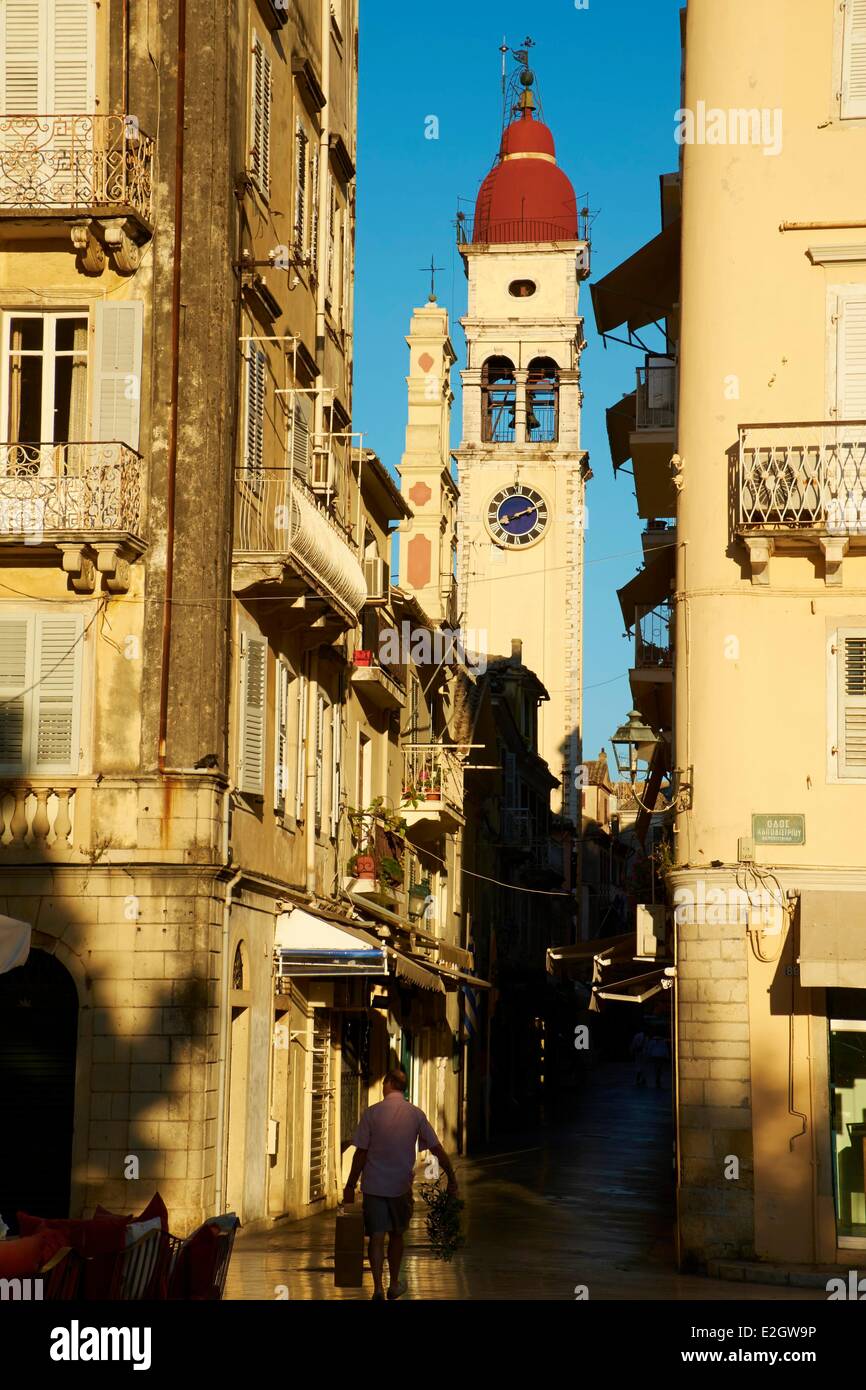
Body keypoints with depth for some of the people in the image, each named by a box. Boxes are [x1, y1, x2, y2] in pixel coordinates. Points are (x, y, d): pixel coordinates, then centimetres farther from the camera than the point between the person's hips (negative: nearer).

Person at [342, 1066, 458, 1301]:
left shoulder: (372, 1113, -7)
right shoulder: (416, 1114, -1)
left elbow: (361, 1153, -6)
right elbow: (437, 1150, 1)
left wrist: (350, 1186, 1)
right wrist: (451, 1179, 10)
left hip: (373, 1184, -2)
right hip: (401, 1185, 2)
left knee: (377, 1237, 2)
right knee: (396, 1235, 18)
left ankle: (378, 1288, -7)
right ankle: (394, 1285, 27)